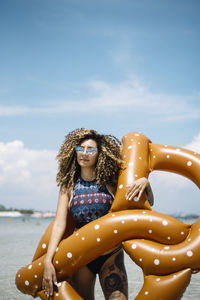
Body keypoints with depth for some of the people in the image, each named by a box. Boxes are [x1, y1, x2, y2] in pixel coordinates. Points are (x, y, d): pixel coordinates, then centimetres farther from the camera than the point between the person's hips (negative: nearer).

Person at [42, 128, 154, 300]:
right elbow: (59, 223, -5)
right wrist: (48, 261, -16)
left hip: (111, 255, -1)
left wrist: (145, 182, -16)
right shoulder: (68, 186, 3)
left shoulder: (111, 182, 0)